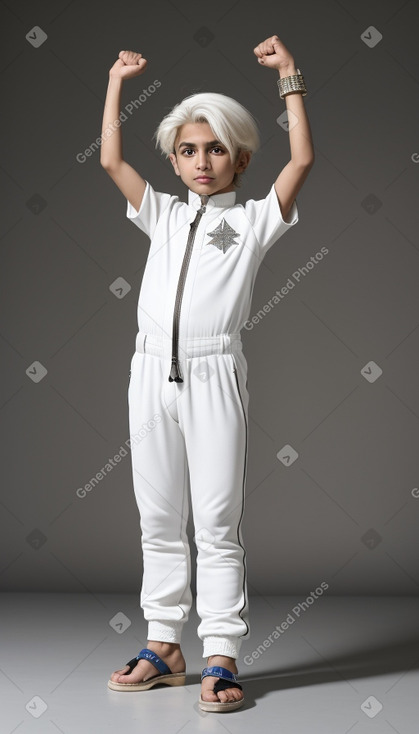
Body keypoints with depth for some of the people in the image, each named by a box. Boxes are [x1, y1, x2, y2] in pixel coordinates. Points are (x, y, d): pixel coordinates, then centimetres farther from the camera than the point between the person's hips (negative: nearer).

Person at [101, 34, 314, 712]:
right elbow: (111, 160, 14)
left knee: (217, 522, -1)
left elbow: (301, 159, -3)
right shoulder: (164, 216, 17)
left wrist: (289, 76, -1)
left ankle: (221, 656, 5)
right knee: (158, 518, 9)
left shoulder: (254, 220, 7)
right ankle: (164, 645, 20)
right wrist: (117, 82, 15)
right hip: (153, 371, 4)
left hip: (213, 375, -4)